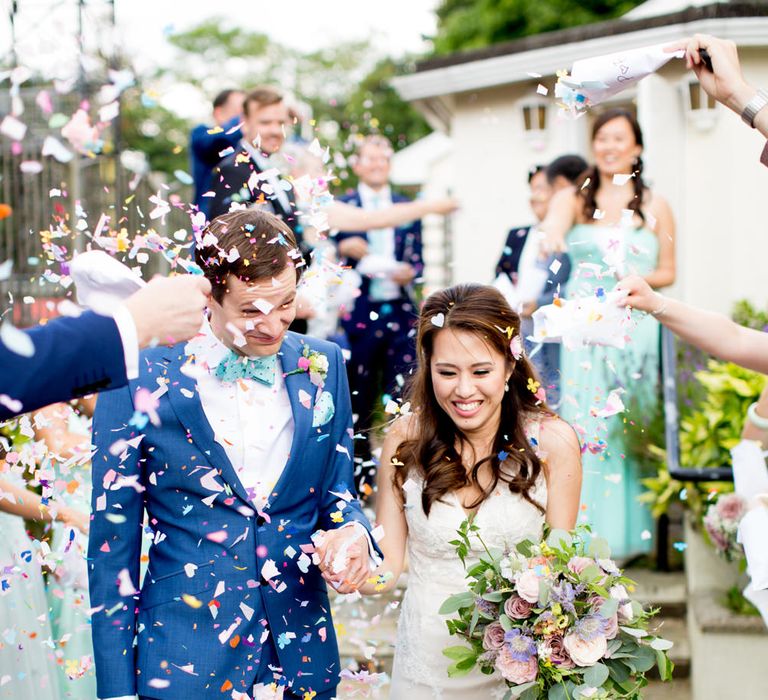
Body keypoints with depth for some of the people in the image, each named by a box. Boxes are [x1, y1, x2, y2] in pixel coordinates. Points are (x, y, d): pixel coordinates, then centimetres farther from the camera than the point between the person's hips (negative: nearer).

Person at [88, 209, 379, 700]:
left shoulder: (323, 367, 1)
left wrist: (352, 531, -12)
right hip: (185, 659, -3)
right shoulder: (141, 381, -9)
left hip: (302, 653, 3)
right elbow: (113, 543, -5)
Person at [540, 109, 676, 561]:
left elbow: (669, 272, 12)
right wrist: (553, 236, -41)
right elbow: (555, 222, -17)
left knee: (632, 426, -1)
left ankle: (630, 533, 7)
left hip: (635, 329, 0)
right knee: (584, 425, -6)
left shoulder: (656, 206, 9)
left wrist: (641, 277, -10)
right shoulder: (574, 198, 7)